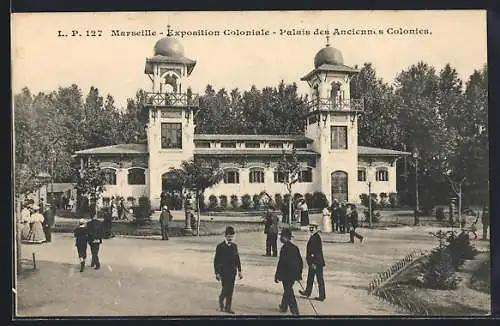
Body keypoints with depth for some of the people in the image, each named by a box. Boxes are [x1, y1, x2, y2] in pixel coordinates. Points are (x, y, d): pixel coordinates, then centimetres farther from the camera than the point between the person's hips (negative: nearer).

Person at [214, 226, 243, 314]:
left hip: (232, 272, 4)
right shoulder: (220, 246, -6)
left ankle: (228, 307, 14)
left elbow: (237, 259, 11)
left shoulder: (234, 246, 7)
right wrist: (217, 273, -8)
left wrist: (239, 271, 9)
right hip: (223, 272, -4)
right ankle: (221, 300, 22)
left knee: (230, 290, 5)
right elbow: (216, 260, -5)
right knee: (226, 288, -7)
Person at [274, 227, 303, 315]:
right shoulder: (295, 247, 6)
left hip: (286, 275, -8)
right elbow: (300, 262, 12)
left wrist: (277, 275, -11)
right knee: (287, 290, 24)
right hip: (294, 274, 8)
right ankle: (283, 307, 40)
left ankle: (295, 311, -5)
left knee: (289, 292, -2)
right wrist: (299, 274, 21)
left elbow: (281, 263, -18)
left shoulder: (284, 248, -17)